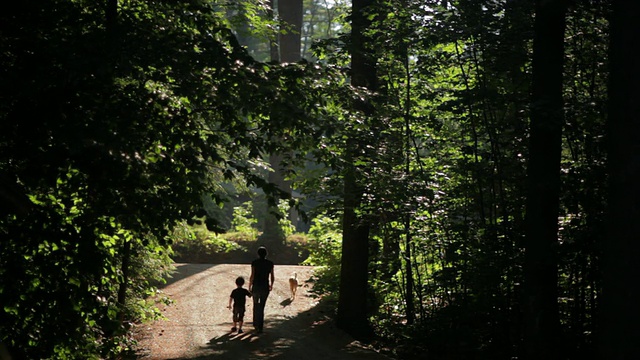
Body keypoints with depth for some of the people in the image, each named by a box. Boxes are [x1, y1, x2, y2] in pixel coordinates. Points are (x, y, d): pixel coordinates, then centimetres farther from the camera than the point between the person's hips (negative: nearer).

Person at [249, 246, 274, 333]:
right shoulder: (270, 263, -2)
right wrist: (271, 285, 19)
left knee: (255, 304, 22)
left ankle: (255, 323, 29)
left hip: (256, 287, -1)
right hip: (265, 287, 1)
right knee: (261, 307, 6)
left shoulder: (254, 262, -8)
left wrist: (249, 286, 0)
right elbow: (272, 277, 1)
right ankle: (260, 327, 0)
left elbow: (252, 276, -12)